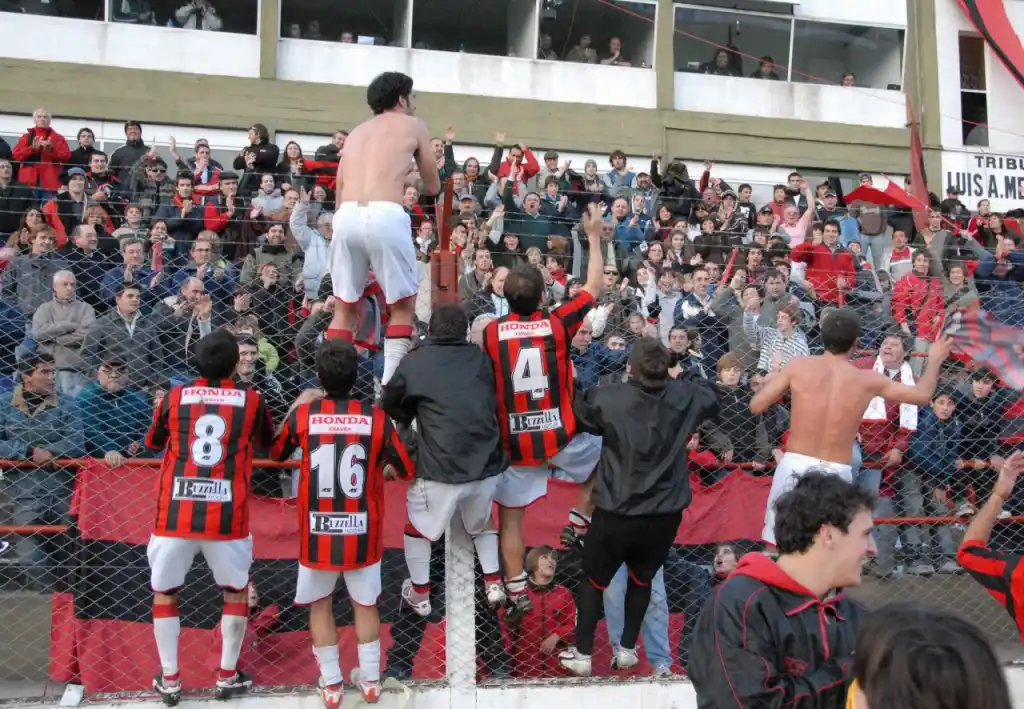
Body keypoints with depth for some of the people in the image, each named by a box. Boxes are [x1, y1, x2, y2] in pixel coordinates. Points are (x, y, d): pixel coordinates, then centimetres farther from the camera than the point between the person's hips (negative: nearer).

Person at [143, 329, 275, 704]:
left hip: (174, 515, 1)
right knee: (237, 590, 19)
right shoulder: (251, 400, 5)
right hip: (226, 517, -1)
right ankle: (227, 676, 23)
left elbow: (153, 442, 25)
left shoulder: (175, 396, 7)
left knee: (164, 593, 19)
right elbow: (268, 442, 24)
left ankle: (169, 680, 22)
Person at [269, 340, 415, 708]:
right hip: (362, 531, 0)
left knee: (319, 603, 19)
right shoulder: (375, 416, -11)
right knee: (365, 602, 20)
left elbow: (275, 453, 10)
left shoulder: (303, 414, -9)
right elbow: (406, 470, -3)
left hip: (318, 532, 0)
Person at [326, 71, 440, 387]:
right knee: (403, 304, 9)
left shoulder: (356, 131, 29)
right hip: (384, 216, -4)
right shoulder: (414, 126, 17)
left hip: (346, 216, 4)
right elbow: (433, 186, 23)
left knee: (345, 306, 17)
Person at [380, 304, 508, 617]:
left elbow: (389, 407, 11)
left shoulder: (414, 362, -1)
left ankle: (420, 595, 31)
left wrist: (408, 418, 29)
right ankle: (493, 584, 31)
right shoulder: (481, 358, 7)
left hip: (442, 468, -3)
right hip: (488, 464, 4)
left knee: (417, 527, 22)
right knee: (481, 523, 32)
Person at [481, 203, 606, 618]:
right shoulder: (558, 323, -8)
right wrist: (594, 235, 14)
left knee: (510, 518, 11)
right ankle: (579, 523, 26)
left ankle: (517, 594, 13)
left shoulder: (491, 331, -6)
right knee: (607, 454, 28)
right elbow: (594, 285, 6)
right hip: (558, 437, 0)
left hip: (513, 441, 1)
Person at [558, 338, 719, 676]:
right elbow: (712, 397, 15)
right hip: (665, 514, 3)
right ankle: (626, 650, 32)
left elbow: (575, 412, 2)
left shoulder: (608, 398, -17)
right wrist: (684, 374, 24)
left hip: (615, 513, -2)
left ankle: (582, 655, 24)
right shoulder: (685, 397, -8)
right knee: (642, 579, 26)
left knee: (594, 580, 18)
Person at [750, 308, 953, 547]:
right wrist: (935, 359, 32)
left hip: (795, 465, 0)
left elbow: (756, 406, 0)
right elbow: (923, 396, 15)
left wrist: (777, 379, 18)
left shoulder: (799, 366, -2)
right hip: (836, 473, 0)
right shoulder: (868, 380, 1)